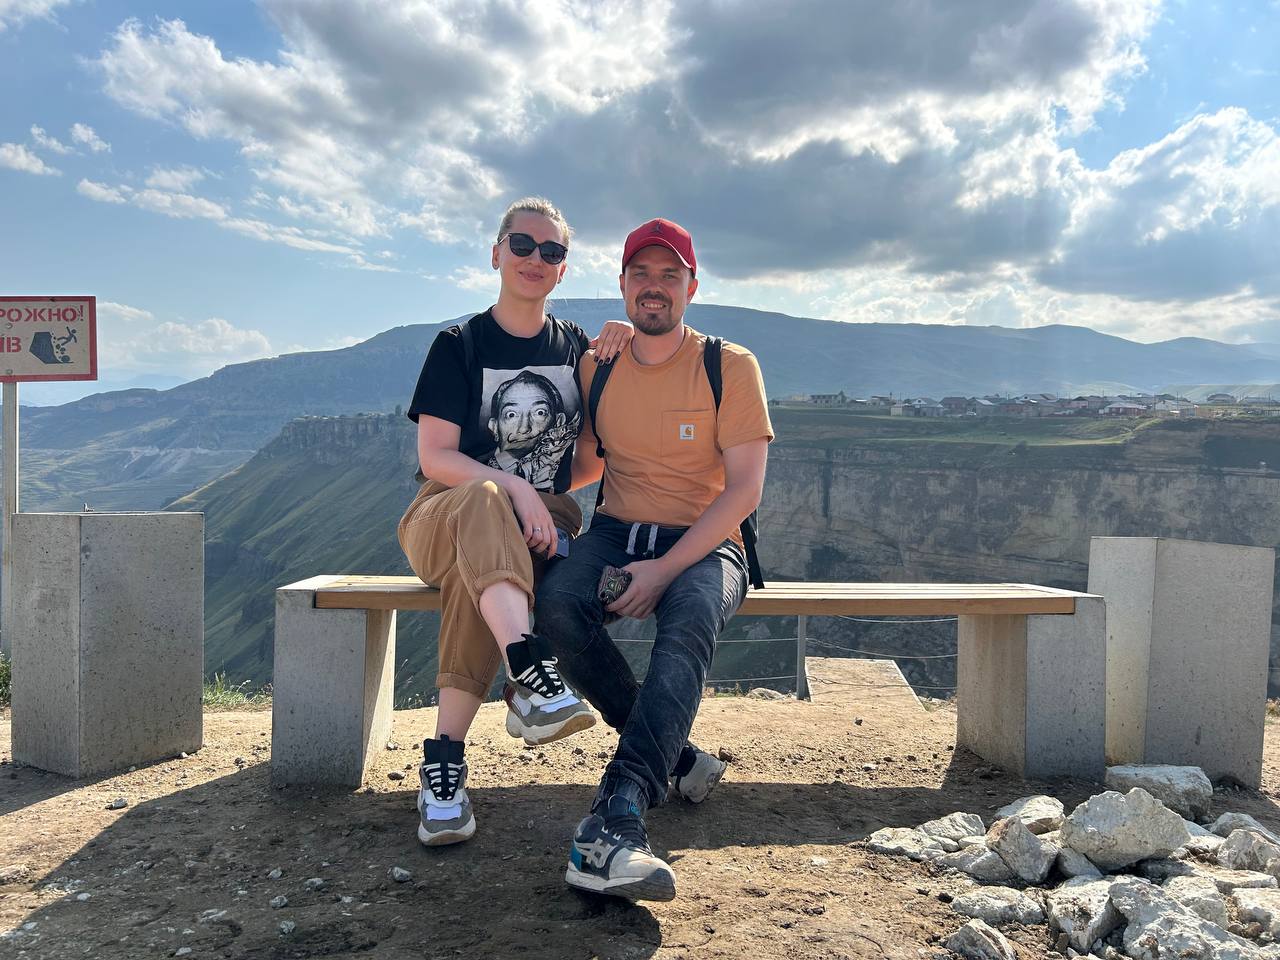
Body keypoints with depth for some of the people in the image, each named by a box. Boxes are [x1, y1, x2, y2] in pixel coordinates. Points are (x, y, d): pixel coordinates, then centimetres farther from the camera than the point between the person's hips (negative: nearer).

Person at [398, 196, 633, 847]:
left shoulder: (578, 348, 14)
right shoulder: (459, 346, 4)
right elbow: (435, 457, -6)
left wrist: (620, 353, 1)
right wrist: (515, 490, -23)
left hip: (543, 523, 2)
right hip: (445, 513, -1)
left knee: (478, 566, -37)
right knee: (484, 502, -40)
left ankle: (445, 758, -37)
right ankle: (530, 675, -58)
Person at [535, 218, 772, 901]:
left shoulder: (730, 367, -3)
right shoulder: (597, 369, 9)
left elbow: (745, 490, -9)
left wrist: (665, 569, -19)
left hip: (703, 544, -3)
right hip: (615, 534, 3)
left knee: (690, 620, -37)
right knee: (557, 602, -29)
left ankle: (614, 819, -44)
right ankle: (677, 760, -15)